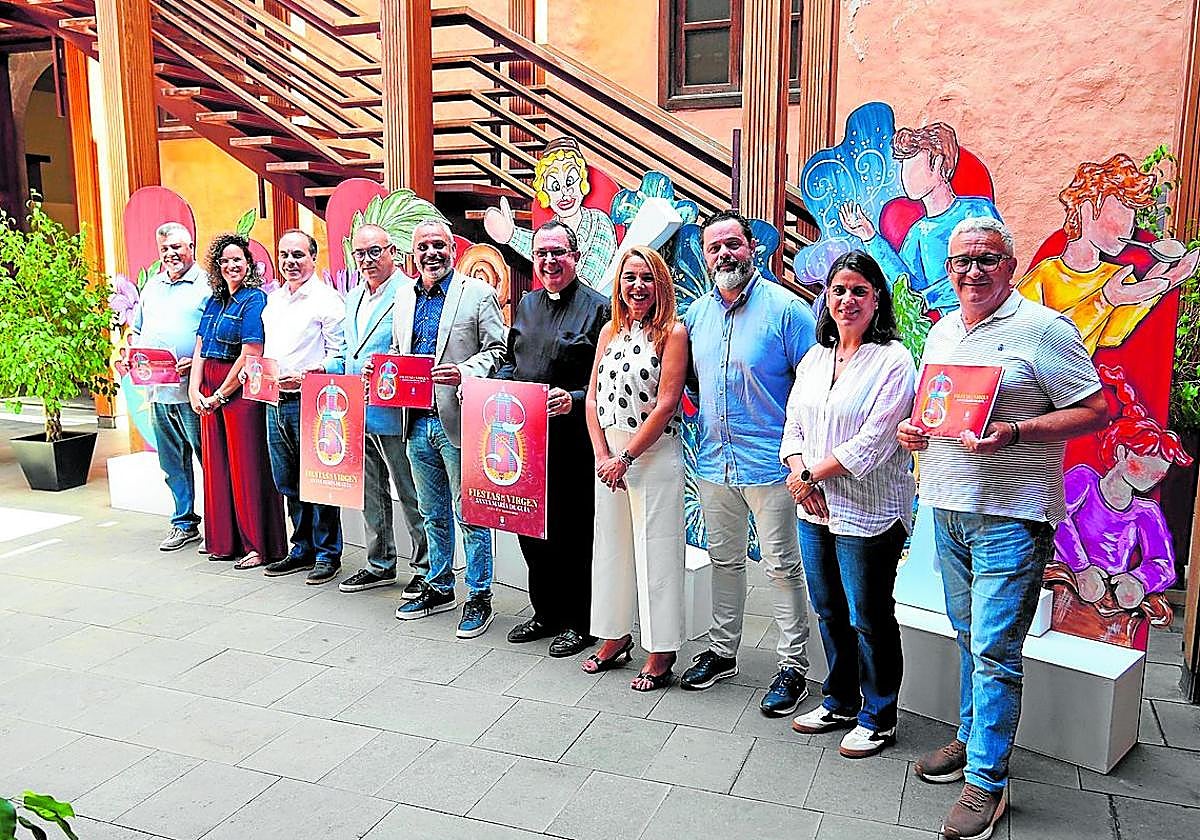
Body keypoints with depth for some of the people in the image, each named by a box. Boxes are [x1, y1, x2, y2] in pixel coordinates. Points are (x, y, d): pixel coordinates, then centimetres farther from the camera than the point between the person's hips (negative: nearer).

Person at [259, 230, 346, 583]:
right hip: (275, 401, 8)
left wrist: (306, 375, -22)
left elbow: (339, 355, -11)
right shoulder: (274, 299, 17)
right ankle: (303, 550, 25)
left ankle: (327, 554, 8)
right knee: (288, 481, 13)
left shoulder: (327, 300, -6)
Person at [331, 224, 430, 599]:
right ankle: (380, 564, 29)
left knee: (412, 496, 2)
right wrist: (323, 369, 7)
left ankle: (425, 568, 14)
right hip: (358, 413, 8)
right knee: (371, 494, 16)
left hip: (394, 414, -8)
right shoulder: (352, 298, 16)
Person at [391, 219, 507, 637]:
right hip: (418, 422, 6)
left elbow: (498, 350, -7)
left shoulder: (479, 293, -4)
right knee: (433, 513, 17)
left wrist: (464, 372, -23)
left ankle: (479, 598, 12)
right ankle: (439, 588, 31)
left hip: (458, 421, -6)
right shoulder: (404, 296, 14)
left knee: (470, 514, 1)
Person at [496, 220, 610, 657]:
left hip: (572, 439, -6)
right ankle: (546, 612, 30)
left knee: (573, 531, 2)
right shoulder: (526, 305, 15)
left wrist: (575, 399, -22)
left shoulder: (598, 307, -6)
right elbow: (510, 360, 24)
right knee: (530, 527, 14)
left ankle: (579, 622, 18)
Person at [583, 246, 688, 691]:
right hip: (608, 456, 6)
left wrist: (625, 458, -13)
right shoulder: (611, 331, 10)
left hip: (655, 454, -6)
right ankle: (615, 637, 30)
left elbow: (665, 405, -14)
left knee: (656, 552, 0)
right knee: (611, 546, 14)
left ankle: (661, 654, 12)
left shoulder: (673, 332, -8)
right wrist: (602, 455, -5)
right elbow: (593, 397, 8)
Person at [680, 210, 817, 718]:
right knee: (724, 560, 18)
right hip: (713, 462, 6)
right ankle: (722, 651, 33)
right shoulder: (696, 314, 8)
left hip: (768, 463, -6)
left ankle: (793, 666, 17)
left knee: (782, 567, 4)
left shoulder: (785, 308, -9)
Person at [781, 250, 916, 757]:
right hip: (814, 509, 7)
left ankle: (878, 719, 24)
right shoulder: (814, 358, 10)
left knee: (869, 619, 6)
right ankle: (840, 703, 36)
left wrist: (810, 473, -13)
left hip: (868, 514, -6)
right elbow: (794, 425, 10)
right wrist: (801, 475, -8)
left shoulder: (893, 360, -11)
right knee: (828, 611, 18)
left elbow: (873, 442, -18)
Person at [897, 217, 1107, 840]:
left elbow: (1095, 411, -10)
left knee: (994, 649, -4)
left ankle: (986, 782, 7)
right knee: (968, 637, 18)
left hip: (1011, 515, -7)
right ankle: (971, 738, 33)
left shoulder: (1042, 328, -9)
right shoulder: (941, 331, 13)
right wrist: (912, 429, 2)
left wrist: (1013, 432, -22)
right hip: (947, 508, 7)